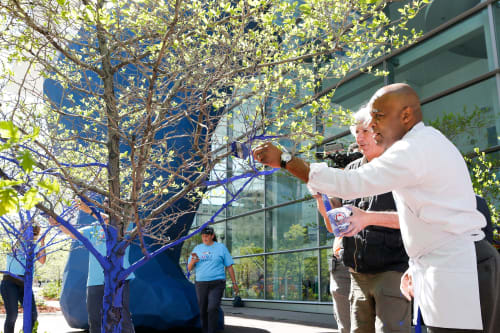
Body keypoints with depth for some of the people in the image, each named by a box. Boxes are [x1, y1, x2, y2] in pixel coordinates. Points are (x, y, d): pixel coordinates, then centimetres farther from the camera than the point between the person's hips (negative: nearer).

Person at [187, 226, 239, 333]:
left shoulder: (221, 247, 3)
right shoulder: (197, 248, 9)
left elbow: (229, 266, 5)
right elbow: (189, 268, 9)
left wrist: (234, 283, 2)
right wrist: (193, 261, -13)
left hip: (217, 284, -3)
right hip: (200, 284, 3)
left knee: (212, 308, -18)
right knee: (203, 311, 6)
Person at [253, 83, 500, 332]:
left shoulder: (418, 147, -16)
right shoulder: (426, 144, 17)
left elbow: (351, 183, -24)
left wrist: (284, 160, -21)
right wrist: (415, 269, 18)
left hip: (455, 269, -10)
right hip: (448, 265, 10)